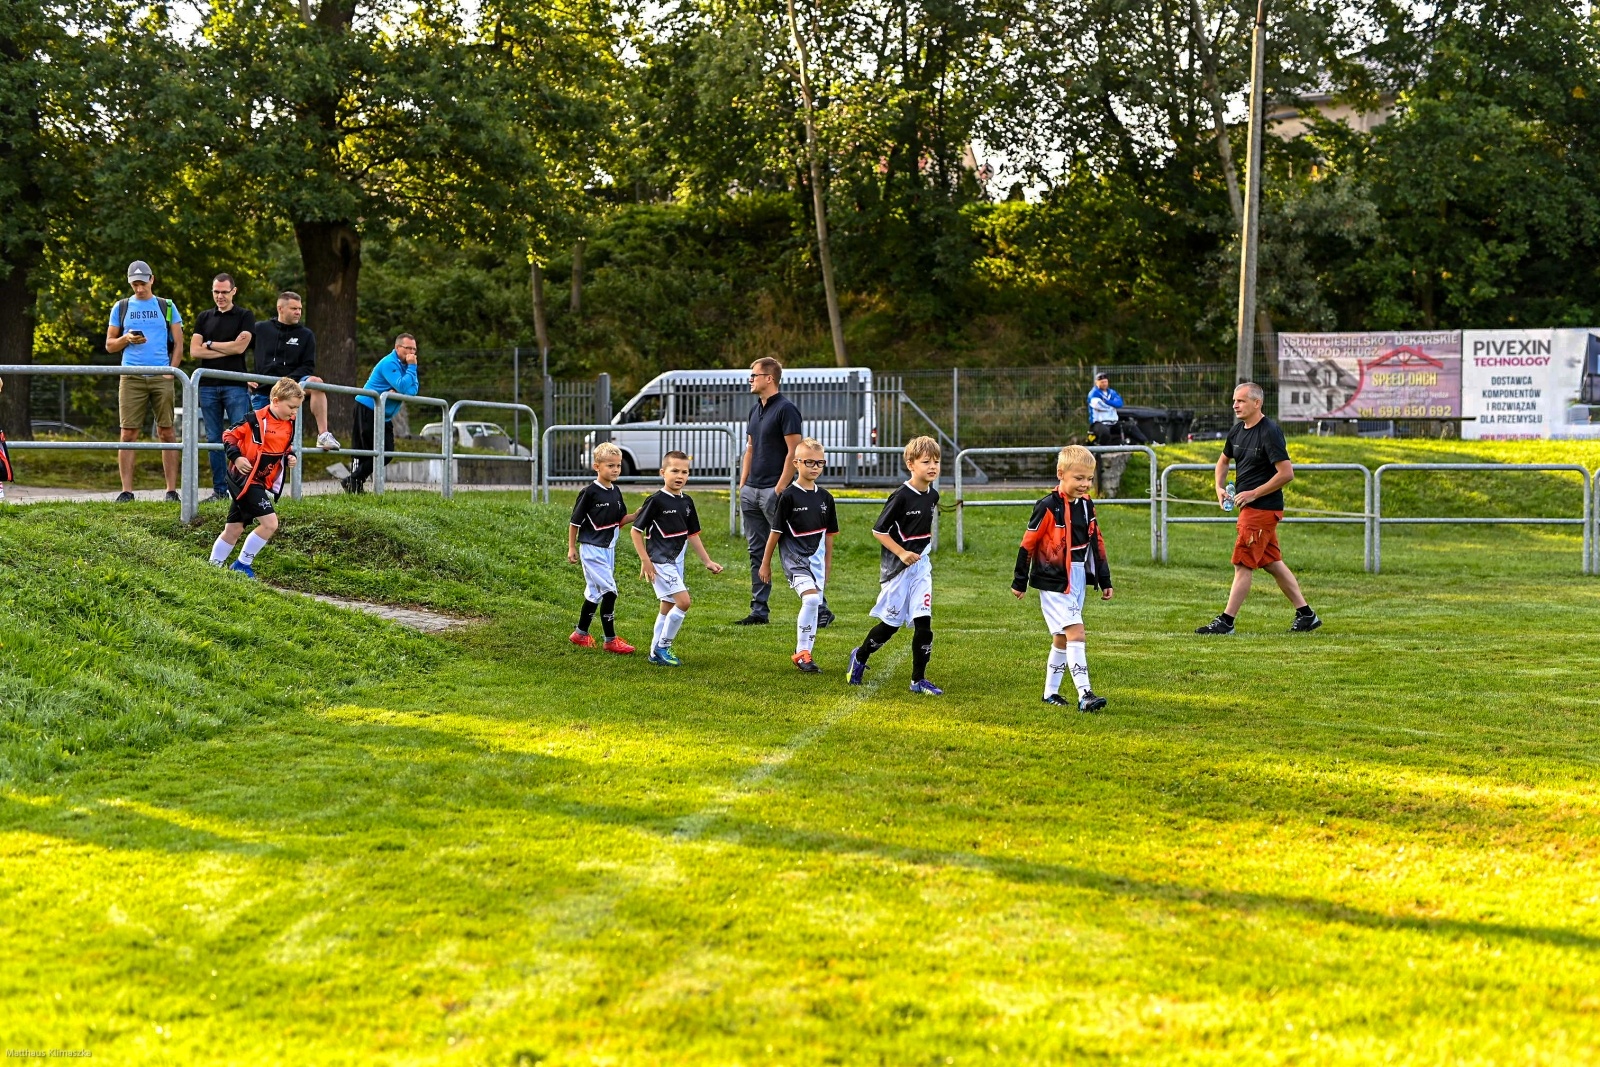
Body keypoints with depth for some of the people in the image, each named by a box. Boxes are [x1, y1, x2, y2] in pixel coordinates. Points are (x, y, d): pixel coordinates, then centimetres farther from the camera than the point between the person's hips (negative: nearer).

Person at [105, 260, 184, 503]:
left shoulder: (167, 307, 10)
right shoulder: (121, 308, 12)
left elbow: (178, 344, 9)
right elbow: (109, 345, 13)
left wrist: (171, 372, -3)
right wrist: (126, 339, -7)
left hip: (162, 377, 0)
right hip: (131, 378, 0)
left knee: (167, 433, -1)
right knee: (128, 433, -4)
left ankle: (171, 490, 1)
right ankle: (126, 490, -1)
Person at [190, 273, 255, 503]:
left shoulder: (245, 317, 5)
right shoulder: (204, 317, 14)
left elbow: (239, 346, -9)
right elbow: (194, 350, 4)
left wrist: (210, 344, 1)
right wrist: (226, 351, -5)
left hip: (235, 386, -4)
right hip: (208, 386, 4)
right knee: (214, 440, 4)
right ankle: (219, 490, 8)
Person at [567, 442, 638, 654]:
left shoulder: (615, 492, 6)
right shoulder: (589, 492, -15)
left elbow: (620, 520, 13)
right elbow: (575, 522, -9)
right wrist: (572, 548, -8)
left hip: (608, 548, 8)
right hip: (592, 549, -8)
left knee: (595, 592, 16)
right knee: (609, 591, -11)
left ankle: (581, 634, 28)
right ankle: (610, 640, -4)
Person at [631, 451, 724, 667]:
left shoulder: (686, 502, 8)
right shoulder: (656, 501, -14)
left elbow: (692, 534, 16)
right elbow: (636, 530, -11)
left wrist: (708, 561, 13)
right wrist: (645, 561, -16)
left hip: (677, 562, 8)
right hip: (660, 562, -8)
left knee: (668, 607, 13)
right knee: (683, 601, -17)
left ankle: (656, 652, 23)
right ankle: (663, 647, -5)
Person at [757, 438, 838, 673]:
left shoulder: (825, 497, 7)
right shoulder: (789, 496, -9)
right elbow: (776, 531, -4)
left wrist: (828, 565, 18)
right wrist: (765, 563, 1)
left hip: (816, 559, 6)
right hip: (794, 557, -6)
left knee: (814, 606, 6)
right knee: (810, 599, -22)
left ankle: (804, 654, 16)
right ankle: (802, 652, -12)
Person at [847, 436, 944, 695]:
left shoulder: (932, 496, 5)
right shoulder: (901, 496, -17)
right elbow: (878, 530, -14)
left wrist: (924, 544, 10)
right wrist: (902, 553, -19)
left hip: (921, 566, 6)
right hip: (897, 567, -6)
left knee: (924, 621, -3)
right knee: (892, 622, 3)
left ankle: (919, 680, 5)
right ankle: (860, 656, 30)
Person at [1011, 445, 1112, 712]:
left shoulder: (1086, 505, 7)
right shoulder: (1048, 507, -15)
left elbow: (1097, 544, 16)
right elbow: (1028, 543, -9)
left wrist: (1104, 580, 16)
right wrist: (1020, 582, -5)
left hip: (1078, 581, 7)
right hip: (1054, 582, -7)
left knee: (1062, 638, 14)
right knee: (1075, 633, -15)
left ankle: (1051, 692, 26)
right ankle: (1084, 695, -19)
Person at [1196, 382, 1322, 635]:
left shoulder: (1269, 432, -16)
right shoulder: (1237, 430, 10)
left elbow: (1287, 473, -21)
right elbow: (1224, 460, 27)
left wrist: (1254, 493, -18)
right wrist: (1220, 487, 9)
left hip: (1262, 508, -9)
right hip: (1250, 508, 9)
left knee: (1243, 564, -7)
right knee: (1272, 563, 13)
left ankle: (1226, 621, -5)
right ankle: (1305, 615, 20)